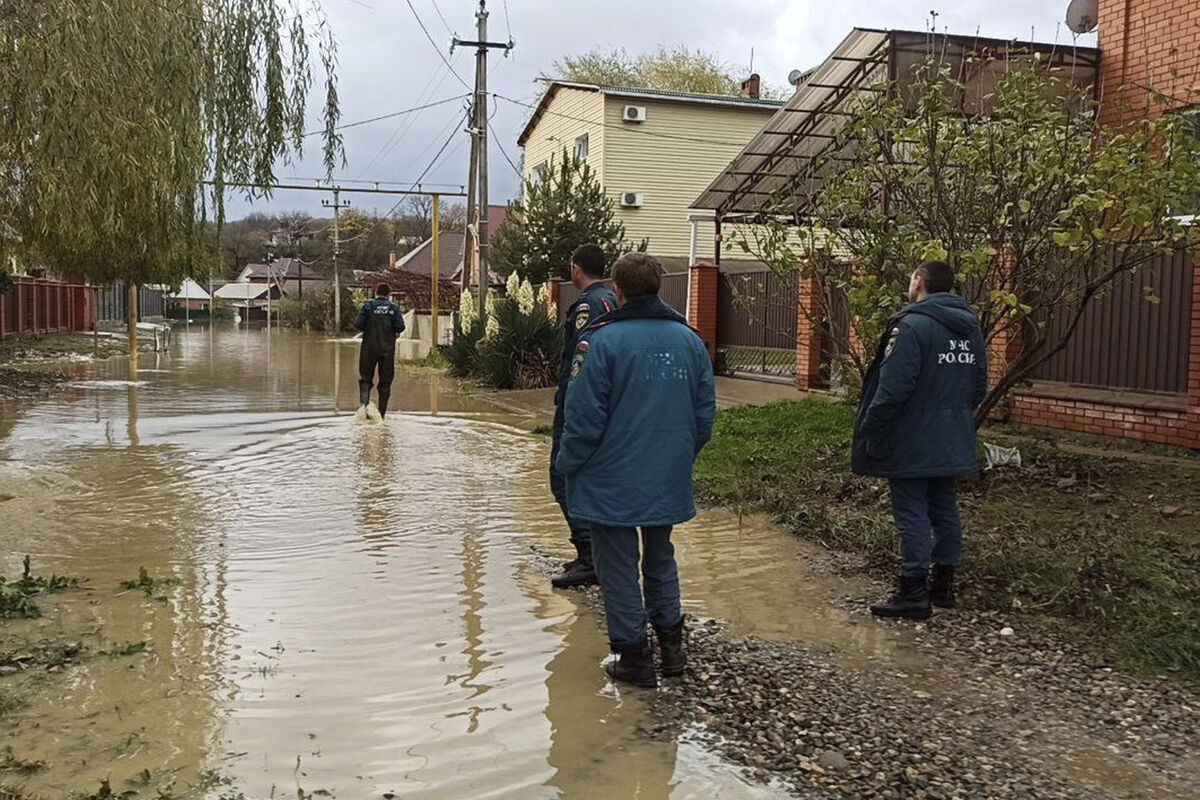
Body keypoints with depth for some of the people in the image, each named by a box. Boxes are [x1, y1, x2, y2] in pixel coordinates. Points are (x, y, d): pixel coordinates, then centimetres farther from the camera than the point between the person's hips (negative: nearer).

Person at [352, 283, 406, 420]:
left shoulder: (368, 306, -2)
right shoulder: (394, 307, 0)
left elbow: (357, 325, -10)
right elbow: (400, 327, -10)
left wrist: (366, 329, 11)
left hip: (369, 348, 0)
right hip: (388, 349, 0)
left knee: (366, 378, 10)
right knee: (385, 381, 8)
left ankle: (364, 402, -16)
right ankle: (382, 413, 8)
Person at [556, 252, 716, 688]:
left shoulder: (602, 341, -16)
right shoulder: (690, 340, 2)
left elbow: (584, 416, -15)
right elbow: (705, 413, 7)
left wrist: (568, 464, -1)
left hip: (613, 481, -5)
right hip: (669, 481, 5)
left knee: (618, 567, 8)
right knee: (661, 559, 22)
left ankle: (633, 655, 14)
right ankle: (671, 643, 28)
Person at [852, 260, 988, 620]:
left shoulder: (913, 326, -18)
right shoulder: (970, 328, 9)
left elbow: (893, 388, -22)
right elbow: (979, 386, 14)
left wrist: (870, 432, -13)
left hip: (912, 443, -8)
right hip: (952, 443, 8)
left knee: (912, 513, -3)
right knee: (944, 509, 15)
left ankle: (914, 592, 1)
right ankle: (944, 585, 24)